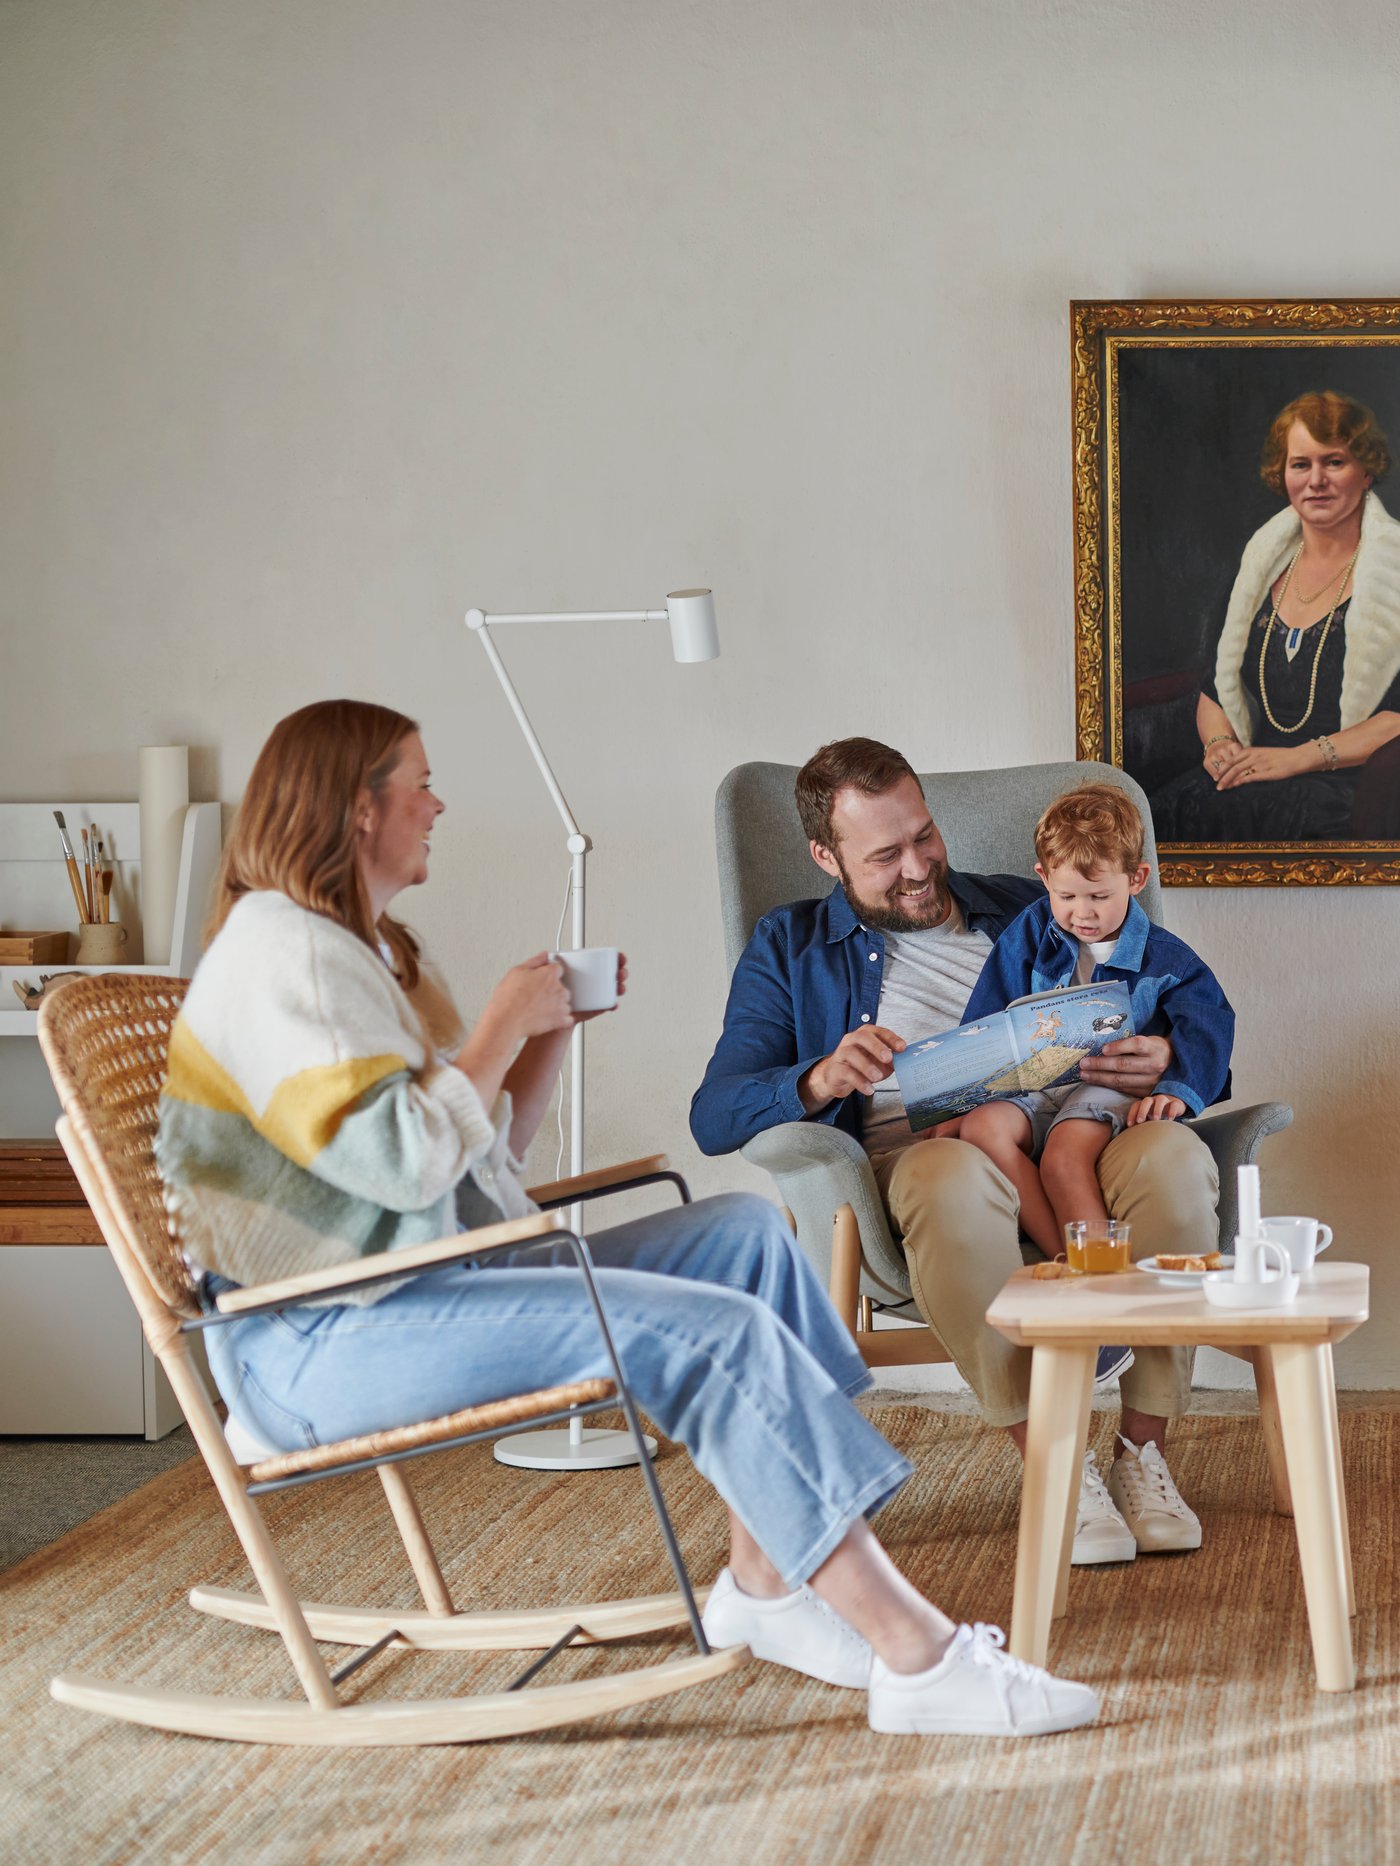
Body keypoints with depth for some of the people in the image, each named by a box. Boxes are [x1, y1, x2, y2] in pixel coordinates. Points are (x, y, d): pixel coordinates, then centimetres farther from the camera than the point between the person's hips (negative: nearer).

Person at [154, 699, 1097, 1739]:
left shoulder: (376, 950, 22)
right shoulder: (281, 951, -12)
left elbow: (485, 1151, 24)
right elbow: (405, 1161, -23)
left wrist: (554, 1026, 12)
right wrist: (502, 1026, -10)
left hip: (432, 1288, 11)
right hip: (324, 1344, -11)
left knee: (742, 1235, 0)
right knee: (716, 1333, -22)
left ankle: (764, 1583, -7)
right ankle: (916, 1658, -23)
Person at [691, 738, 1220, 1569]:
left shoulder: (1027, 910, 24)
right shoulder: (790, 948, 19)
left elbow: (1192, 1032, 21)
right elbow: (715, 1116, 5)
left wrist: (1159, 1060, -5)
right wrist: (820, 1081, -16)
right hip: (911, 1155, -2)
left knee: (1174, 1154, -33)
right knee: (954, 1176, -40)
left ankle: (1147, 1450, -23)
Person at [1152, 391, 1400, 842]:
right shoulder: (1265, 564, 19)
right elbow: (1216, 687, 23)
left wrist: (1303, 756, -18)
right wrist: (1219, 742, 0)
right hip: (1258, 777, 5)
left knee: (1225, 810, -35)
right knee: (1167, 806, -28)